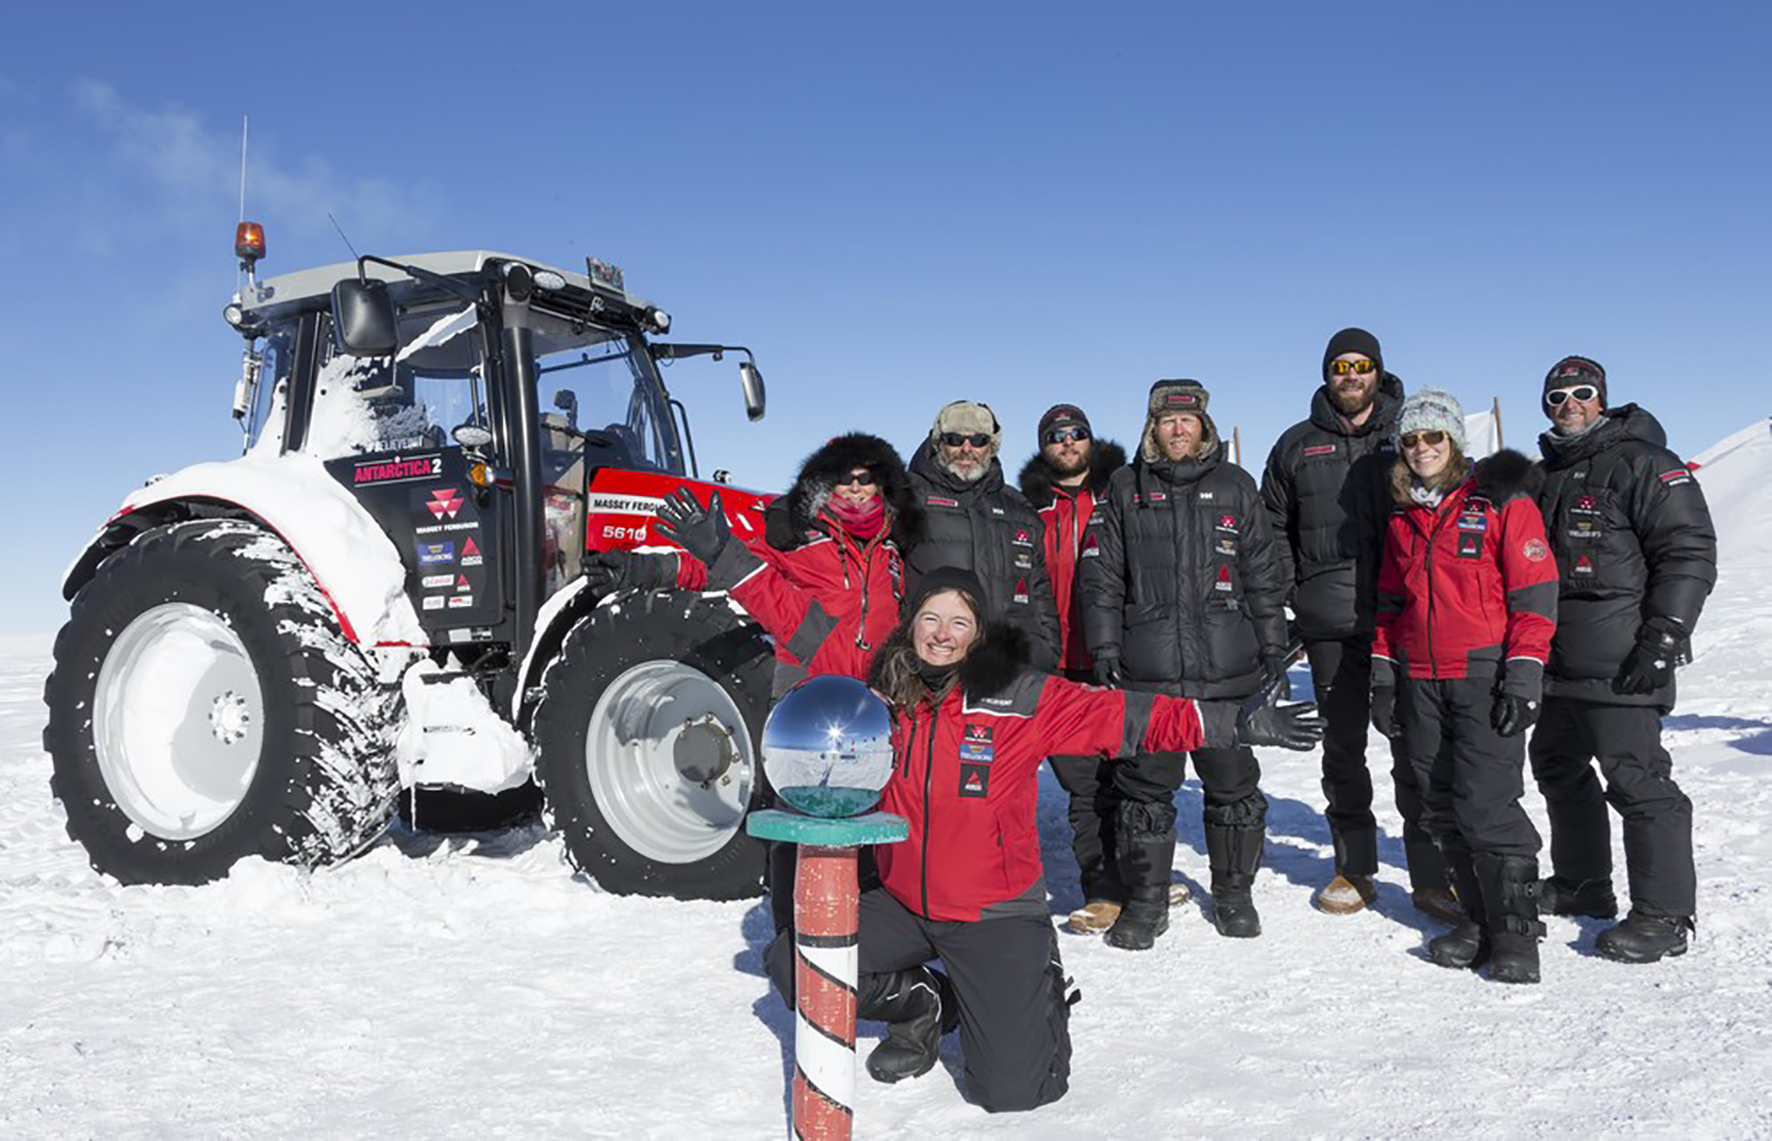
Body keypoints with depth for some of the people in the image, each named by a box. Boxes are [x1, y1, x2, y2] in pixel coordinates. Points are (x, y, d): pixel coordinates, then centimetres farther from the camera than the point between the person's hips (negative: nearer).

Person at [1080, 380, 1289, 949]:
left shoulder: (1235, 487, 11)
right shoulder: (1125, 489, 9)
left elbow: (1263, 575, 13)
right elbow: (1102, 577, 6)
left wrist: (1273, 646, 9)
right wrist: (1105, 651, -1)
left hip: (1227, 671, 1)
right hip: (1146, 673, -1)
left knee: (1233, 785, 7)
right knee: (1145, 789, 2)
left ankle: (1234, 892, 24)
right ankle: (1146, 901, 15)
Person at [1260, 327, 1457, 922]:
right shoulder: (1297, 446, 12)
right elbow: (1273, 532, 15)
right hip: (1330, 623, 1)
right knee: (1342, 746, 7)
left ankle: (1432, 875, 8)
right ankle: (1354, 869, 18)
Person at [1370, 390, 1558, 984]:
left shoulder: (1501, 502, -3)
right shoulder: (1401, 517, 14)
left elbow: (1535, 594, -6)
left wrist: (1522, 677, -13)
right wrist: (1382, 675, 12)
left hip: (1485, 676, -6)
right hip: (1420, 682, 6)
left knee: (1487, 804, -10)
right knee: (1442, 809, 7)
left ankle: (1516, 930, 3)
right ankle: (1480, 919, 19)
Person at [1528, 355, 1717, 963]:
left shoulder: (1641, 462, -7)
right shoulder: (1548, 472, 18)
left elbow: (1690, 552, -12)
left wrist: (1661, 641, -18)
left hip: (1618, 662, -9)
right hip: (1558, 662, 9)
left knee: (1636, 778, -8)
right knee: (1557, 767, 16)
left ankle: (1664, 915, 0)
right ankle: (1581, 884, 31)